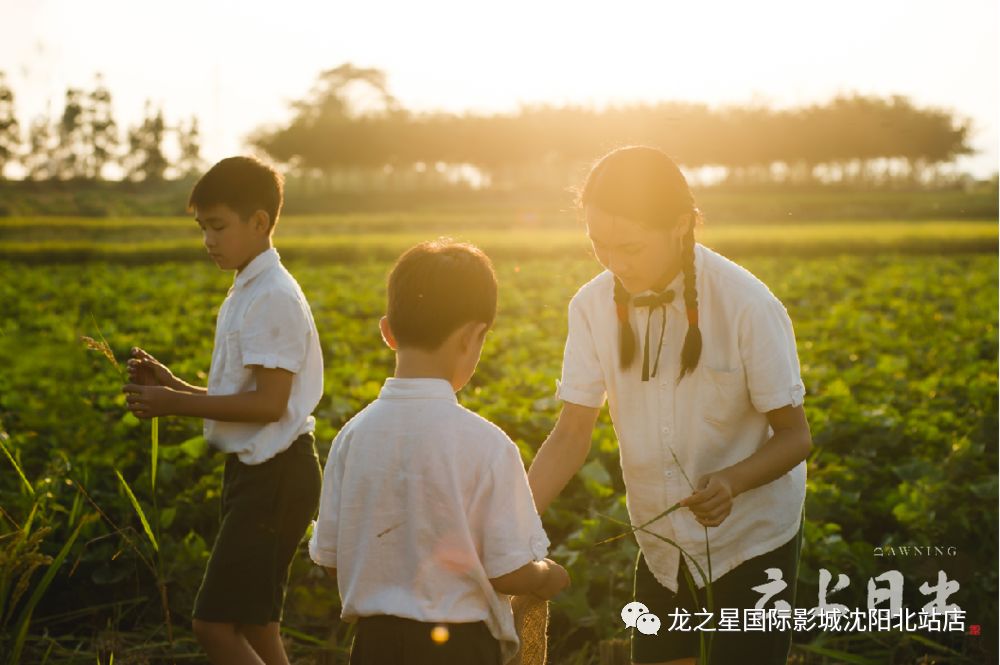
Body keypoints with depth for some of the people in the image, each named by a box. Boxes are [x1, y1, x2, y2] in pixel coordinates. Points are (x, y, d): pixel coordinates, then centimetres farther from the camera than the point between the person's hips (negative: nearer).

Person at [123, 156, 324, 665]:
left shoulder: (273, 297, -16)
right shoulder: (246, 294, 15)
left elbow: (268, 403, -22)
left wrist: (175, 404, -18)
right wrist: (173, 385, 4)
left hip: (277, 476, -10)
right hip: (254, 470, 10)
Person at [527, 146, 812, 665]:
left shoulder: (747, 307, -22)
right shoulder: (594, 306, -12)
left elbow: (795, 436, -15)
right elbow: (572, 433, -10)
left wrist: (731, 482, -34)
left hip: (749, 540, -3)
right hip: (661, 543, 4)